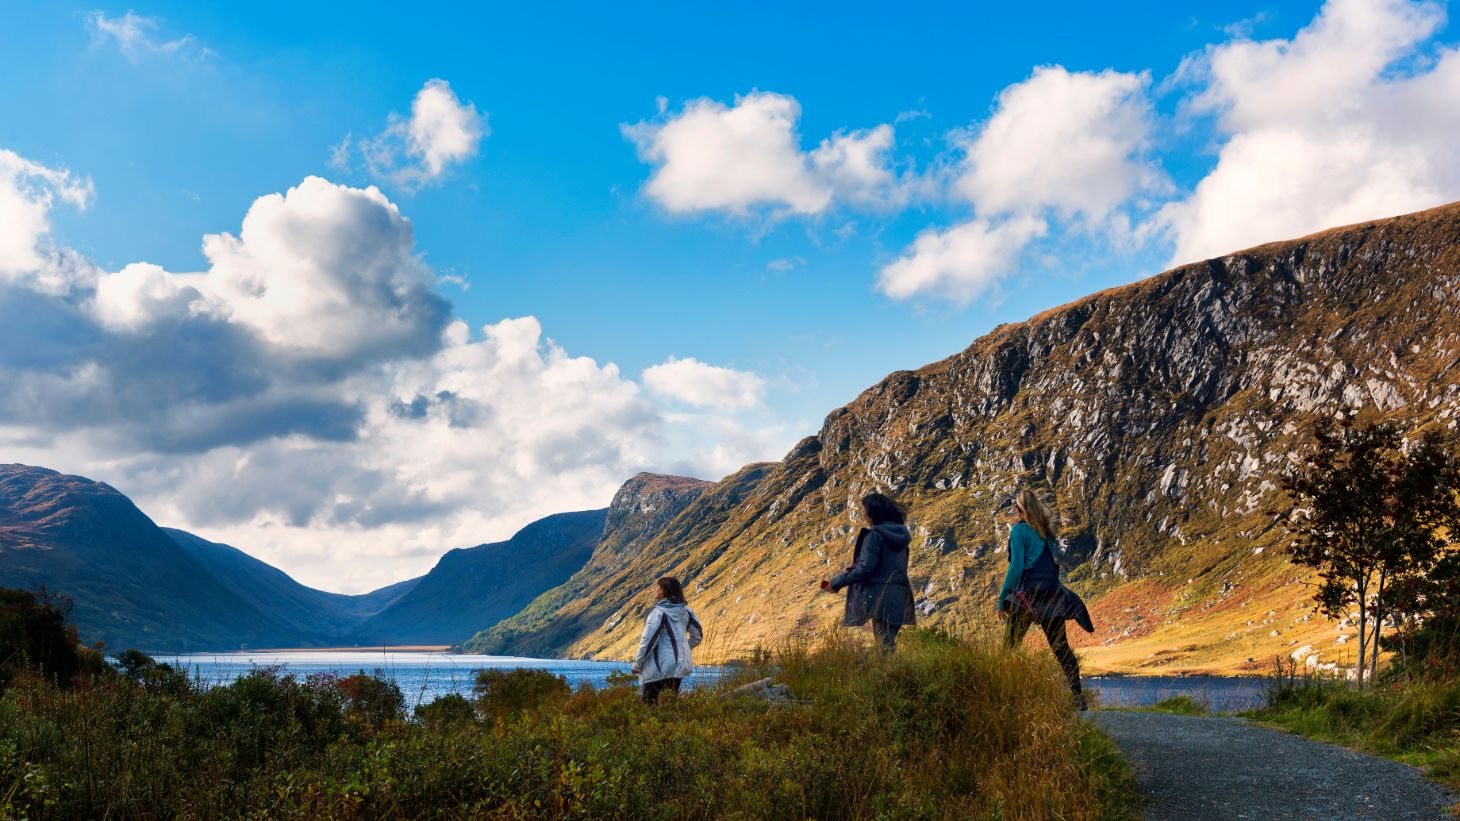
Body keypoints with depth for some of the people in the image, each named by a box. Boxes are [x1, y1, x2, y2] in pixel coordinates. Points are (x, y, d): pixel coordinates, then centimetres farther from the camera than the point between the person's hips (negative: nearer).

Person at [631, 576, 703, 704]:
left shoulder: (658, 611, -15)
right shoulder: (685, 610, 7)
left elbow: (648, 640, -17)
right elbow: (698, 636, 14)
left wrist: (637, 664, -9)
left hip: (660, 667, -7)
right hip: (679, 665, 7)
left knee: (649, 703, -1)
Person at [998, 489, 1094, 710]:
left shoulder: (1019, 530, -5)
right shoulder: (1047, 531, 15)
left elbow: (1016, 567, -11)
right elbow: (1053, 563, 18)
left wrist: (1002, 599, -8)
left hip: (1028, 593, -6)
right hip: (1052, 593, 6)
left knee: (1012, 645, -1)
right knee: (1060, 646, 6)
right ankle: (1078, 696, 0)